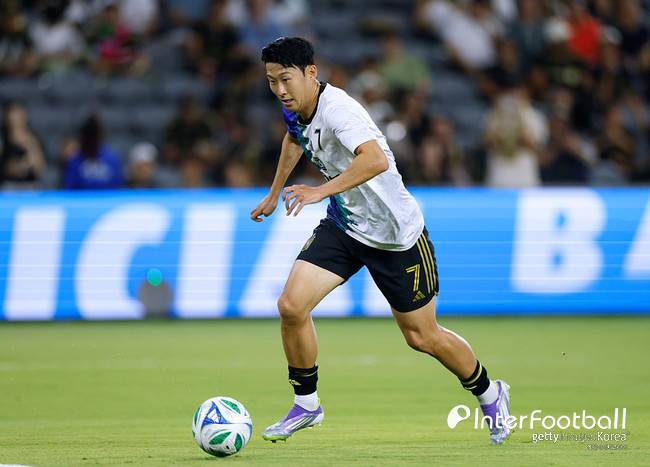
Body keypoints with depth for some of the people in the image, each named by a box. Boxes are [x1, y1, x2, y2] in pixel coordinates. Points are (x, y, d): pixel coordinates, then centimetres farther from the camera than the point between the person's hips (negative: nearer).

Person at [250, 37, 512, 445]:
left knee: (422, 337, 6)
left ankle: (490, 395, 31)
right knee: (291, 306, -12)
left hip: (395, 235, -7)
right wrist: (274, 193, 30)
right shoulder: (295, 109, -2)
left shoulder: (337, 109, -29)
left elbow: (375, 160, -47)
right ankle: (306, 405, 6)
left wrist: (320, 192, -52)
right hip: (344, 226, 7)